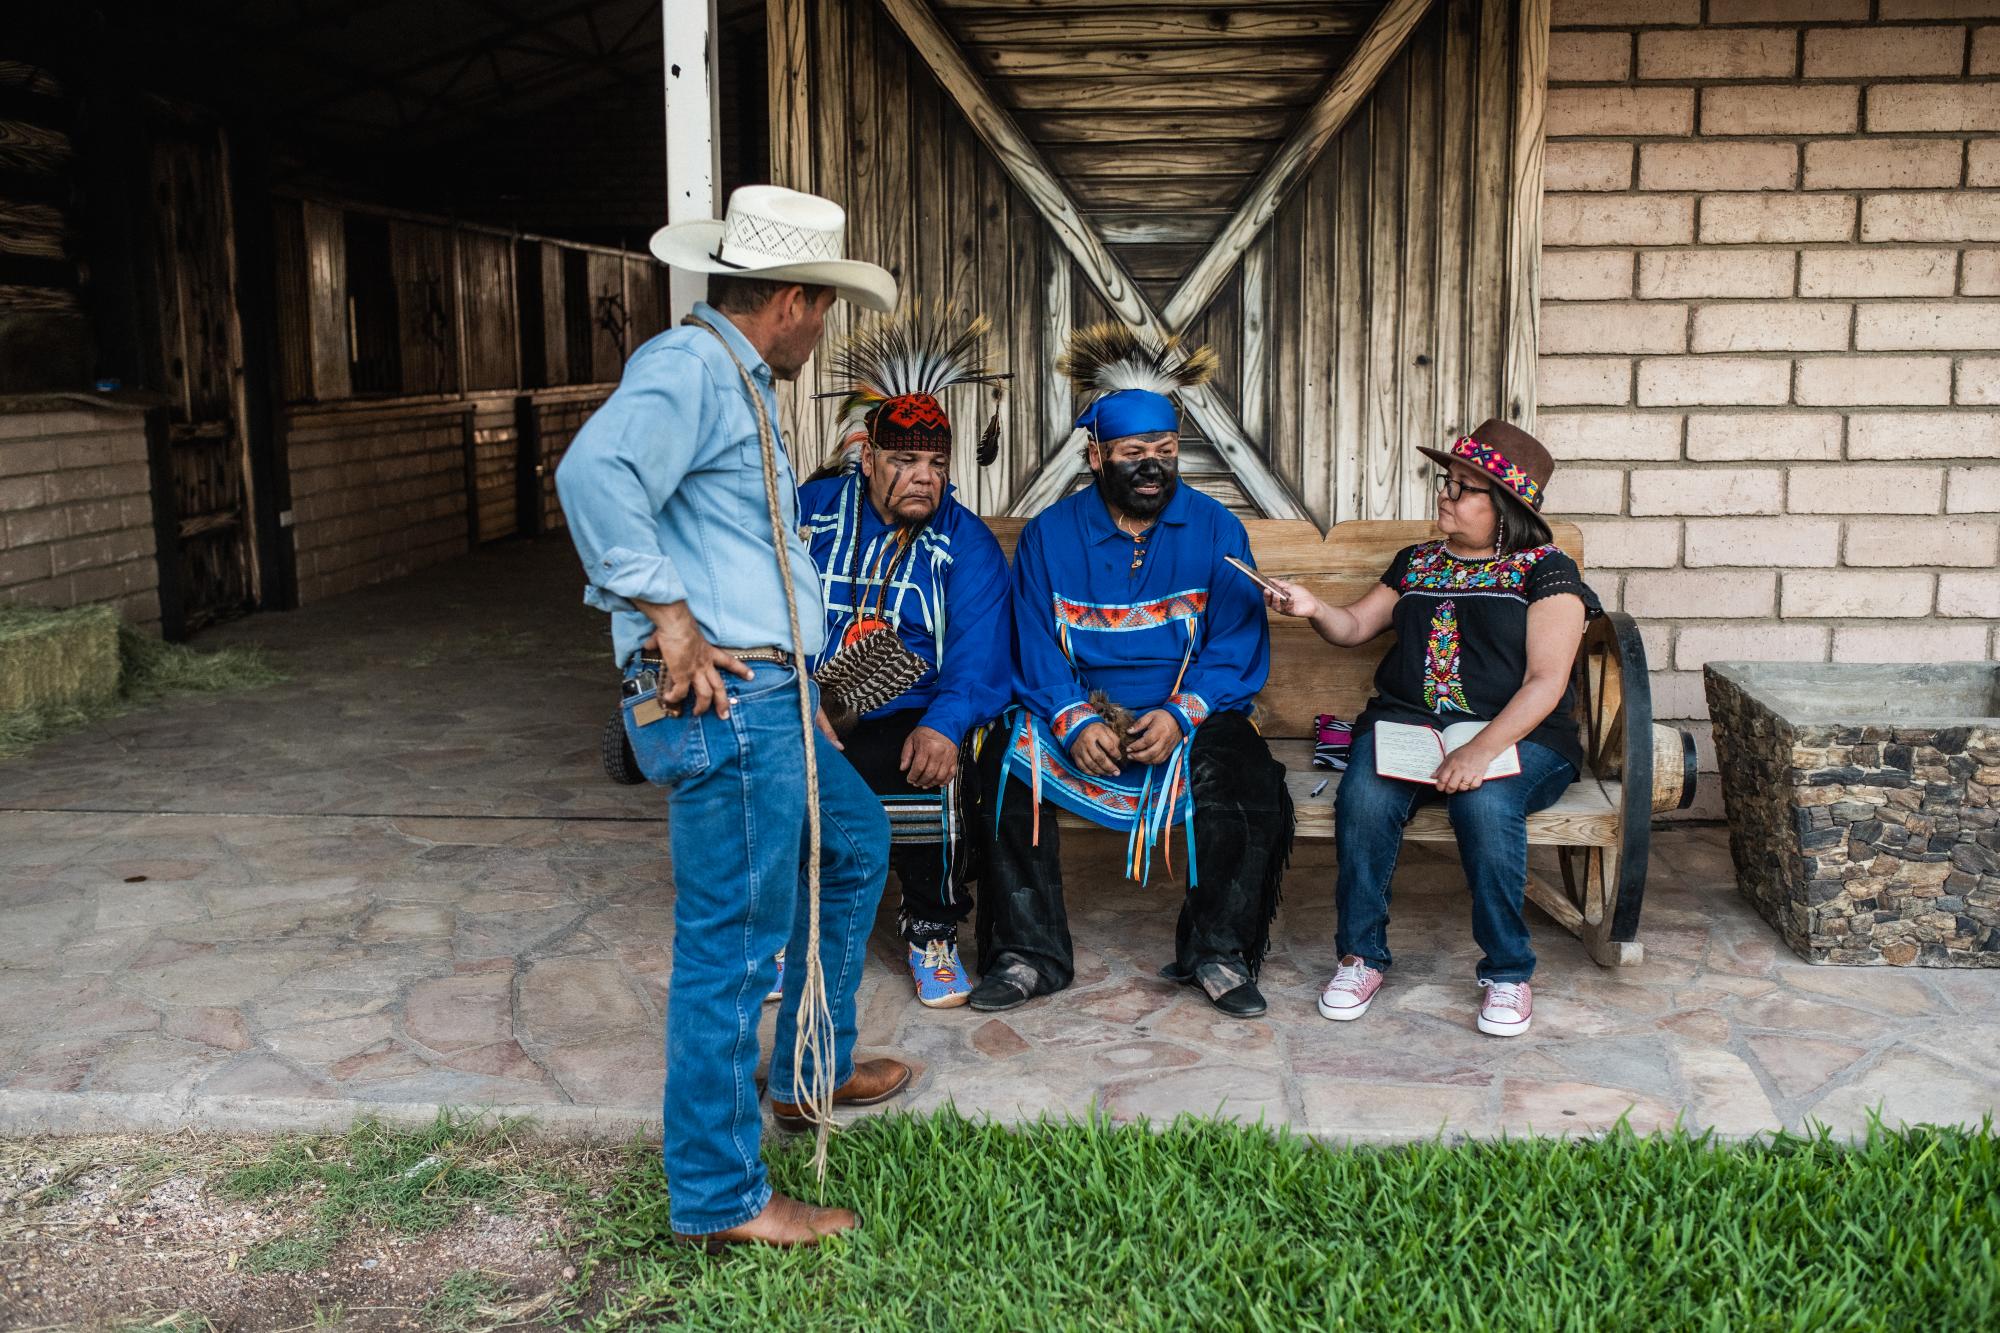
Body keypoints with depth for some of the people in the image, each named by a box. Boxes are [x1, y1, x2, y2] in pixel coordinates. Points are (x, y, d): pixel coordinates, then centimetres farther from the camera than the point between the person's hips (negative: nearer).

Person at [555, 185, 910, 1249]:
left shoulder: (737, 382, 19)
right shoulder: (688, 367, -14)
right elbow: (596, 472, -31)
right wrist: (668, 615, -28)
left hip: (770, 702, 11)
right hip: (723, 703, -11)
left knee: (854, 844, 26)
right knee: (731, 943, -4)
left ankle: (809, 1070, 40)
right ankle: (718, 1197, 9)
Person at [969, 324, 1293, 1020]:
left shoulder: (1215, 530, 3)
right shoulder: (1049, 535, 4)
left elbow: (1238, 647, -3)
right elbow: (1037, 651, -2)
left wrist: (1181, 715, -20)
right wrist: (1076, 722, -21)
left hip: (1192, 719, 0)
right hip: (1079, 717, 1)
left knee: (1240, 771, -29)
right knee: (1008, 763, -25)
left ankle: (1219, 954, -11)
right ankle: (1029, 954, -12)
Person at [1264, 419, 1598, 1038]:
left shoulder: (1545, 569, 4)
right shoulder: (1416, 563, 21)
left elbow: (1546, 681, -8)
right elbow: (1355, 626, 22)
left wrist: (1481, 751, -23)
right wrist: (1314, 609, -2)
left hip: (1515, 733, -3)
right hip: (1405, 722, 4)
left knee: (1485, 804, -36)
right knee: (1364, 795, -29)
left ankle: (1507, 970, -16)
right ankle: (1362, 954, -12)